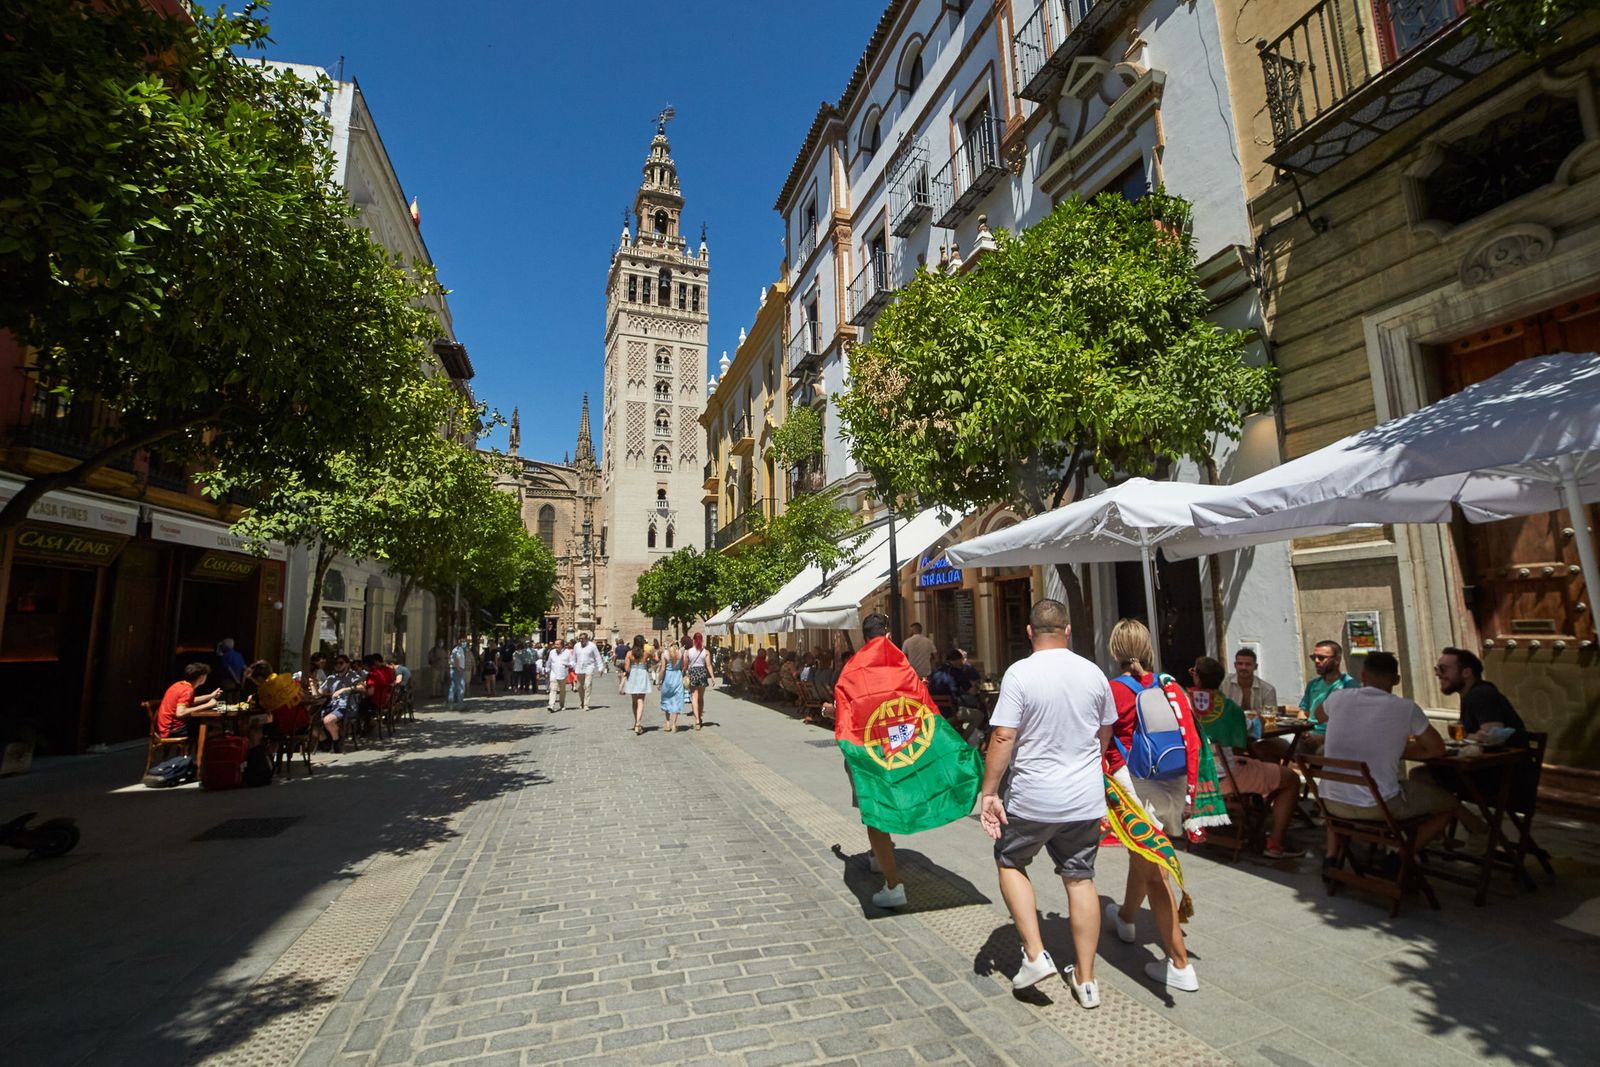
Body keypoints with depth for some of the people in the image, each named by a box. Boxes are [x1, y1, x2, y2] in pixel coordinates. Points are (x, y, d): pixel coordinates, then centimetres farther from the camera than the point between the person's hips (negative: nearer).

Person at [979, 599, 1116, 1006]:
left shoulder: (1020, 673, -16)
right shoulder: (1093, 673, -1)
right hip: (1086, 798, 4)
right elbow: (1105, 733, 13)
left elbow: (1003, 737, -19)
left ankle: (1035, 954, 12)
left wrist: (989, 792, -11)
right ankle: (1085, 979, 25)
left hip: (1032, 798, -4)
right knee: (1080, 878, 15)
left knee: (1010, 863, 18)